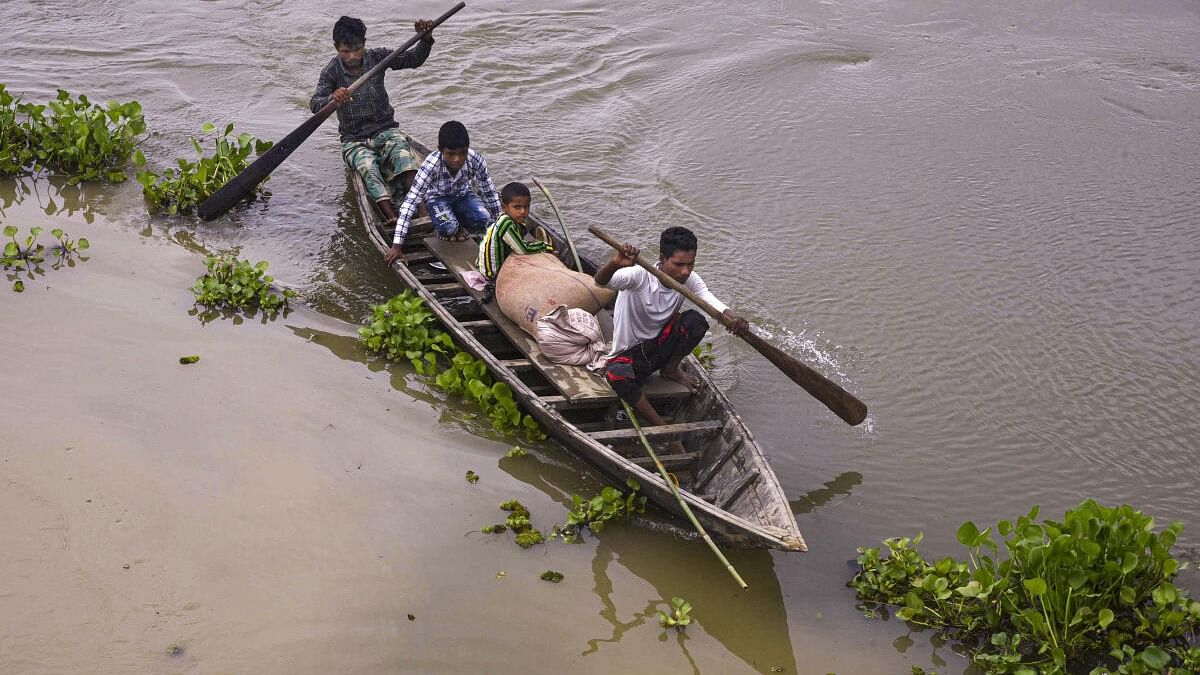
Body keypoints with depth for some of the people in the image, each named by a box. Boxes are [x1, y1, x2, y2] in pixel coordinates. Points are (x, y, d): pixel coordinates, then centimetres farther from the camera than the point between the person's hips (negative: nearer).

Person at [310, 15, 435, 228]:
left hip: (385, 129, 2)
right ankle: (392, 217, -52)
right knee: (368, 166, -33)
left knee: (401, 153, -32)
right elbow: (314, 105, -19)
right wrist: (332, 99, -42)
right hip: (354, 140, -1)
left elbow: (414, 59, -2)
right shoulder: (332, 71, -8)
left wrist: (426, 39, -22)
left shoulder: (376, 57, -1)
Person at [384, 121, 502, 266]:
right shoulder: (431, 165, -36)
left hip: (463, 195, 3)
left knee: (484, 221, -26)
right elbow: (410, 202, -36)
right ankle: (451, 230, 5)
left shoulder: (476, 161, -30)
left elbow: (490, 193, -13)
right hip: (437, 197, -2)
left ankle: (459, 226, 7)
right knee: (448, 228, -33)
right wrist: (396, 247, -40)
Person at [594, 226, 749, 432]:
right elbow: (600, 281, -40)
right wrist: (614, 264, -64)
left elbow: (712, 301, -24)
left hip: (660, 345, 4)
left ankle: (671, 369, 3)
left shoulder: (688, 280, -8)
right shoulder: (640, 276, -24)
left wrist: (732, 318, -47)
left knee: (695, 320, -24)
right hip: (627, 353, -4)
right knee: (617, 376, -40)